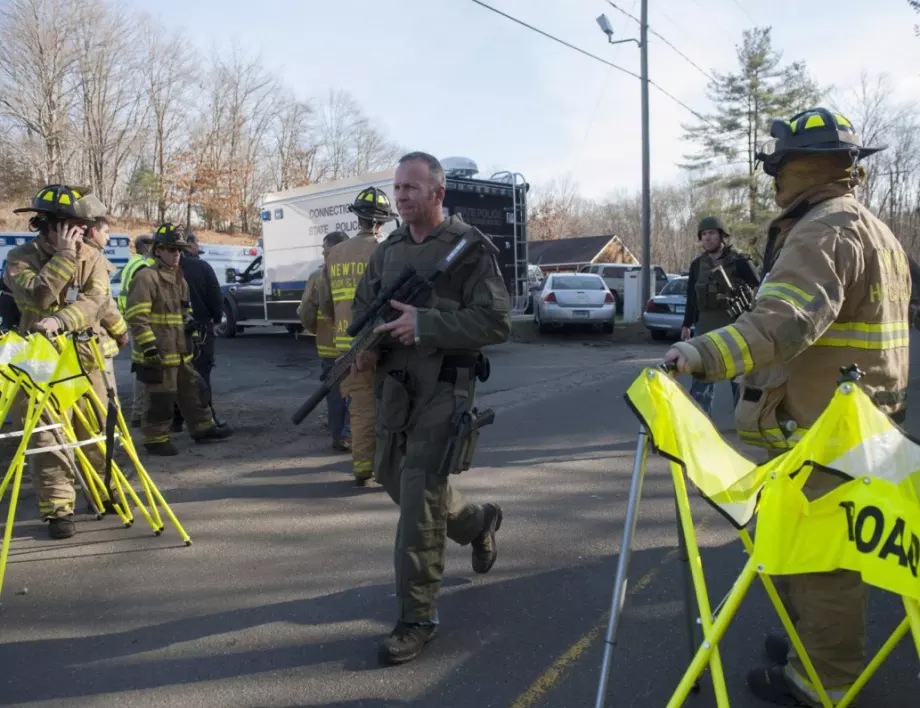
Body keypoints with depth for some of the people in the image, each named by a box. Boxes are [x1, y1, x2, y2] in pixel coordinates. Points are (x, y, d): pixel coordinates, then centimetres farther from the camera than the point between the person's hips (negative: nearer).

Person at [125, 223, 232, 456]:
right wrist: (149, 346, -23)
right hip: (157, 355, -9)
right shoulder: (146, 277, -14)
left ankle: (203, 428, 28)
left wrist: (192, 337, 23)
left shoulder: (178, 278, 17)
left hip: (180, 352, 9)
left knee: (193, 390, 16)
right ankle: (155, 439, 11)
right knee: (160, 398, -1)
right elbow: (136, 317, -20)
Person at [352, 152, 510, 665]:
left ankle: (418, 618, 4)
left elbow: (496, 321, -15)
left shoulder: (469, 246, -8)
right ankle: (477, 522, 43)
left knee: (420, 495, -10)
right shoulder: (389, 250, 12)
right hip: (395, 384, 7)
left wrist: (424, 324, -23)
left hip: (445, 386, -7)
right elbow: (362, 305, 21)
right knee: (394, 477, 17)